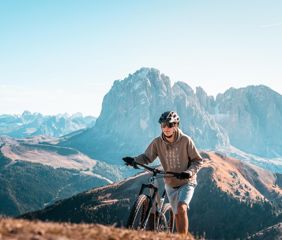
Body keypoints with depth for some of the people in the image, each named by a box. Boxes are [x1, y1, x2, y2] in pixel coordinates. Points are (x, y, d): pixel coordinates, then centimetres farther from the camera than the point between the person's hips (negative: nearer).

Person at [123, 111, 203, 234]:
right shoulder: (157, 142, -10)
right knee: (177, 214, 11)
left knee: (181, 208, -24)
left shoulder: (185, 140, -17)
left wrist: (189, 172, -27)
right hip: (170, 184, 4)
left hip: (187, 182, -4)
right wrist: (134, 160, -26)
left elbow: (198, 160, -10)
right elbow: (147, 157, -6)